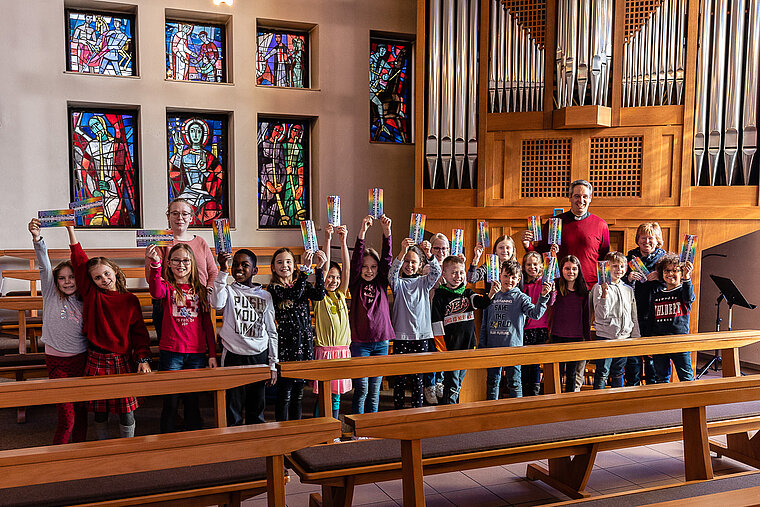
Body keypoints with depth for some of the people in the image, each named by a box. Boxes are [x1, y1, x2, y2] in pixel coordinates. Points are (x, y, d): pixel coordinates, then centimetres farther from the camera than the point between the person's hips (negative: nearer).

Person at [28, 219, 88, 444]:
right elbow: (44, 266, -12)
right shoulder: (51, 295, 2)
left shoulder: (83, 301, 7)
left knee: (81, 410, 9)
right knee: (66, 417, -7)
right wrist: (37, 238, -23)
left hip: (81, 359, 2)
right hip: (57, 361, -2)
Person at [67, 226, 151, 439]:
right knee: (99, 411, 8)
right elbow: (79, 261, -2)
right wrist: (70, 230, -6)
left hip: (122, 361, -1)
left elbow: (139, 330, 4)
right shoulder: (92, 295, 3)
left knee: (126, 411, 2)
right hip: (96, 360, 1)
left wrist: (143, 358, -4)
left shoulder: (130, 300, 2)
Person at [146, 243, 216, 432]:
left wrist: (212, 354, 6)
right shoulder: (167, 287, 2)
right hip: (171, 353, -2)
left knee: (192, 402, 10)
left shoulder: (200, 290, 10)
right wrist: (155, 265, -42)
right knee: (170, 402, 2)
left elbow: (207, 324, 11)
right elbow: (156, 292, -25)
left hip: (197, 353, 3)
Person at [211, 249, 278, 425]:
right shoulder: (228, 290, 2)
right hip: (233, 356, -2)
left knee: (256, 409, 10)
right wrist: (223, 271, -23)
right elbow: (216, 303, -24)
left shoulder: (265, 296, 9)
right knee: (233, 411, 0)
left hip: (260, 356, 2)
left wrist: (273, 365, 7)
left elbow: (272, 333, 11)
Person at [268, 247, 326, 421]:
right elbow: (293, 295, -21)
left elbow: (319, 295, -8)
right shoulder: (273, 288, -3)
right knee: (284, 394, -1)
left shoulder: (303, 285, 11)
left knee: (298, 393, 12)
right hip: (285, 343, -4)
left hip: (304, 341, 5)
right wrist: (305, 268, -26)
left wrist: (318, 269, -17)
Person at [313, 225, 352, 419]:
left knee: (336, 396, 11)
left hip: (342, 349, 4)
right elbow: (324, 267, -13)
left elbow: (347, 267, -1)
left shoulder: (341, 295, 10)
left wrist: (343, 241, -10)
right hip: (324, 349, -4)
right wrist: (327, 240, -19)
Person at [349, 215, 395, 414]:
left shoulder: (381, 283, 7)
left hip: (381, 342, 3)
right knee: (361, 388, -3)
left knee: (375, 389, 10)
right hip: (360, 342, -3)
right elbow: (356, 260, -13)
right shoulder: (355, 284, 0)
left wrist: (387, 233, -18)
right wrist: (362, 233, -26)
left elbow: (387, 259, -5)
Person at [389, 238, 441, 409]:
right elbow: (392, 274, -19)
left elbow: (436, 272, -11)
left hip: (421, 335, 1)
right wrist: (402, 252, -35)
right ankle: (398, 411, 12)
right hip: (401, 335, -1)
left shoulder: (424, 282, 8)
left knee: (417, 377, 6)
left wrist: (428, 254, -31)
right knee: (400, 378, 2)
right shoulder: (398, 283, 3)